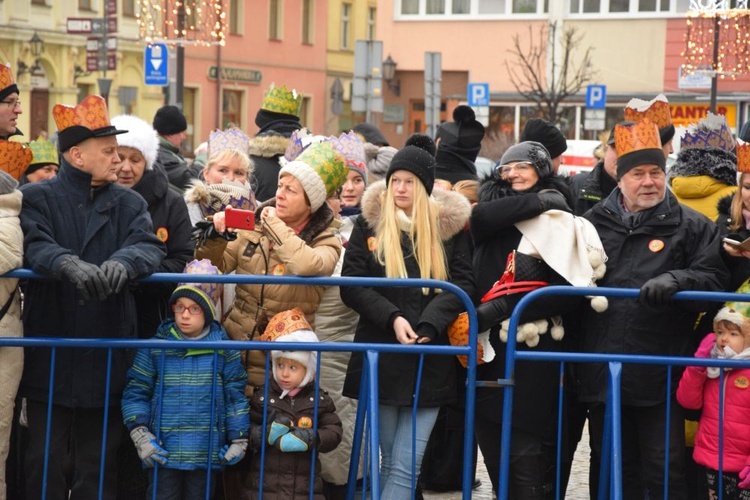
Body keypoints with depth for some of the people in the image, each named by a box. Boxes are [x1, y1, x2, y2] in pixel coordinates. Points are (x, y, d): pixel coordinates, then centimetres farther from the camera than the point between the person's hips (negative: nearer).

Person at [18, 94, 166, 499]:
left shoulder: (129, 204, 9)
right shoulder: (36, 198, 1)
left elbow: (149, 247, -9)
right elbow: (35, 246, -17)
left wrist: (122, 262, -32)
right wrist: (69, 265, -38)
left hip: (106, 356, 3)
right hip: (49, 355, -2)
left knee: (99, 464, 10)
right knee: (45, 465, 2)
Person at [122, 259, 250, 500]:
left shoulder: (223, 349, 2)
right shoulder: (155, 347, 1)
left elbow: (235, 396, 6)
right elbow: (136, 392, 3)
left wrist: (238, 440, 3)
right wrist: (141, 435, -7)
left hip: (207, 453, 1)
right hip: (164, 452, 0)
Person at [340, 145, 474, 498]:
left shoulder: (450, 225, 4)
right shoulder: (369, 223, 5)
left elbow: (463, 285, -1)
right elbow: (351, 284, 0)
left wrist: (427, 326, -17)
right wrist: (392, 318, -15)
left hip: (430, 360, -1)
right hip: (380, 356, 1)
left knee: (406, 466, -7)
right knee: (390, 461, 8)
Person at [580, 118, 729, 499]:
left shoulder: (691, 226, 4)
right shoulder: (594, 223, 12)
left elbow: (715, 281, -4)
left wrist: (676, 280, -20)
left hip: (662, 379, -3)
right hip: (603, 375, 3)